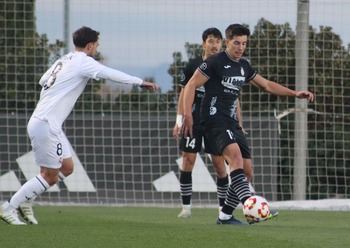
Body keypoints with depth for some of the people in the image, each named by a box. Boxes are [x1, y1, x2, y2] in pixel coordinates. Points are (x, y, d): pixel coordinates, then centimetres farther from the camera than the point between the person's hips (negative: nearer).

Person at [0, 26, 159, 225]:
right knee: (50, 175, -5)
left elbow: (43, 81, 23)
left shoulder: (65, 60, 15)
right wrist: (140, 82, -8)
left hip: (50, 125, 9)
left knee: (67, 167, 12)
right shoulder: (83, 61, -11)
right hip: (45, 125, -9)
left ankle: (24, 201, 13)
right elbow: (112, 74, -15)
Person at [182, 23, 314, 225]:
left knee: (245, 172, 3)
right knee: (235, 155, -29)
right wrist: (187, 115, -15)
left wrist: (294, 93, 19)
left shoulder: (243, 66, 17)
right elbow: (191, 85, -6)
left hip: (231, 123, 9)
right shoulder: (215, 62, -6)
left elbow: (267, 85, 26)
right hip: (214, 119, -9)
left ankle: (225, 216, 12)